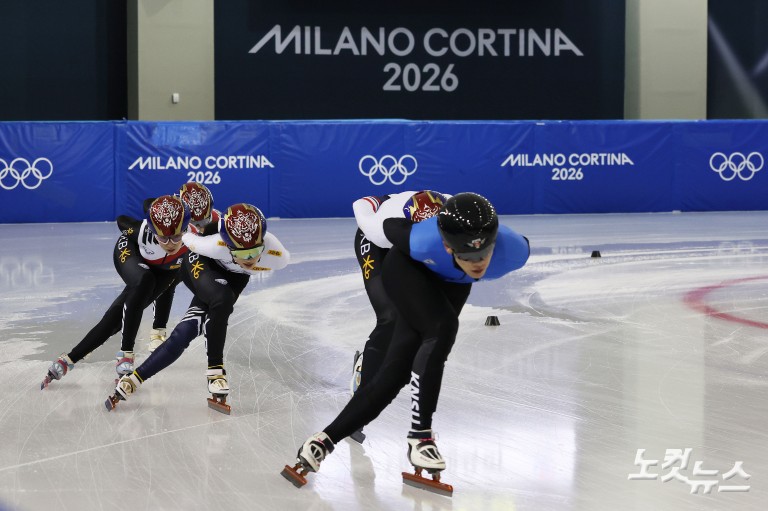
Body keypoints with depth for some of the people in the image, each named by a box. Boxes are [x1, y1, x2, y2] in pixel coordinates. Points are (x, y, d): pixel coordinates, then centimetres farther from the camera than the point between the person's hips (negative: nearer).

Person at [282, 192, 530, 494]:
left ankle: (324, 441, -4)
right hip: (407, 269, -3)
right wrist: (377, 224, 4)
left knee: (396, 371, -7)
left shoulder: (514, 251, -36)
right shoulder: (425, 242, -42)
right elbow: (389, 226, -20)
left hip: (451, 286, 3)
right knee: (442, 328, -30)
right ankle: (420, 434, -20)